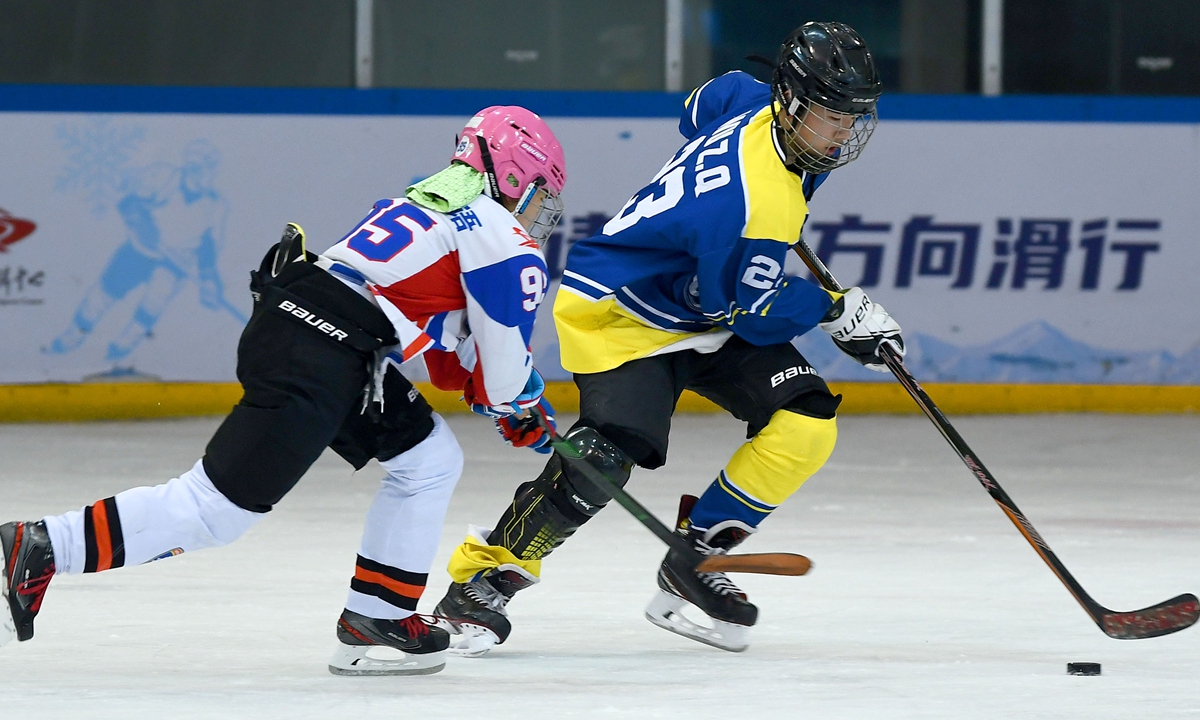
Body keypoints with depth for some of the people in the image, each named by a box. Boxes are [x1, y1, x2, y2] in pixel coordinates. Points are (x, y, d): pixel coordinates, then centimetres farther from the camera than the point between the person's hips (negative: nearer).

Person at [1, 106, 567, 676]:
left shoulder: (433, 200, 26)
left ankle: (376, 616, 14)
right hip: (318, 357, -10)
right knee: (217, 506, -8)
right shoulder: (505, 240, -2)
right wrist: (517, 402, 22)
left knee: (430, 459, 17)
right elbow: (504, 368, 2)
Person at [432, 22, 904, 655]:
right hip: (621, 313, -10)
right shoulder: (756, 200, -33)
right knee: (607, 453, -28)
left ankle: (695, 560, 4)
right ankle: (481, 578, -12)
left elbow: (706, 106, 17)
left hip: (707, 302, 10)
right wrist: (835, 308, -12)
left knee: (807, 424, -8)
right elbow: (753, 313, -23)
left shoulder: (751, 102, -7)